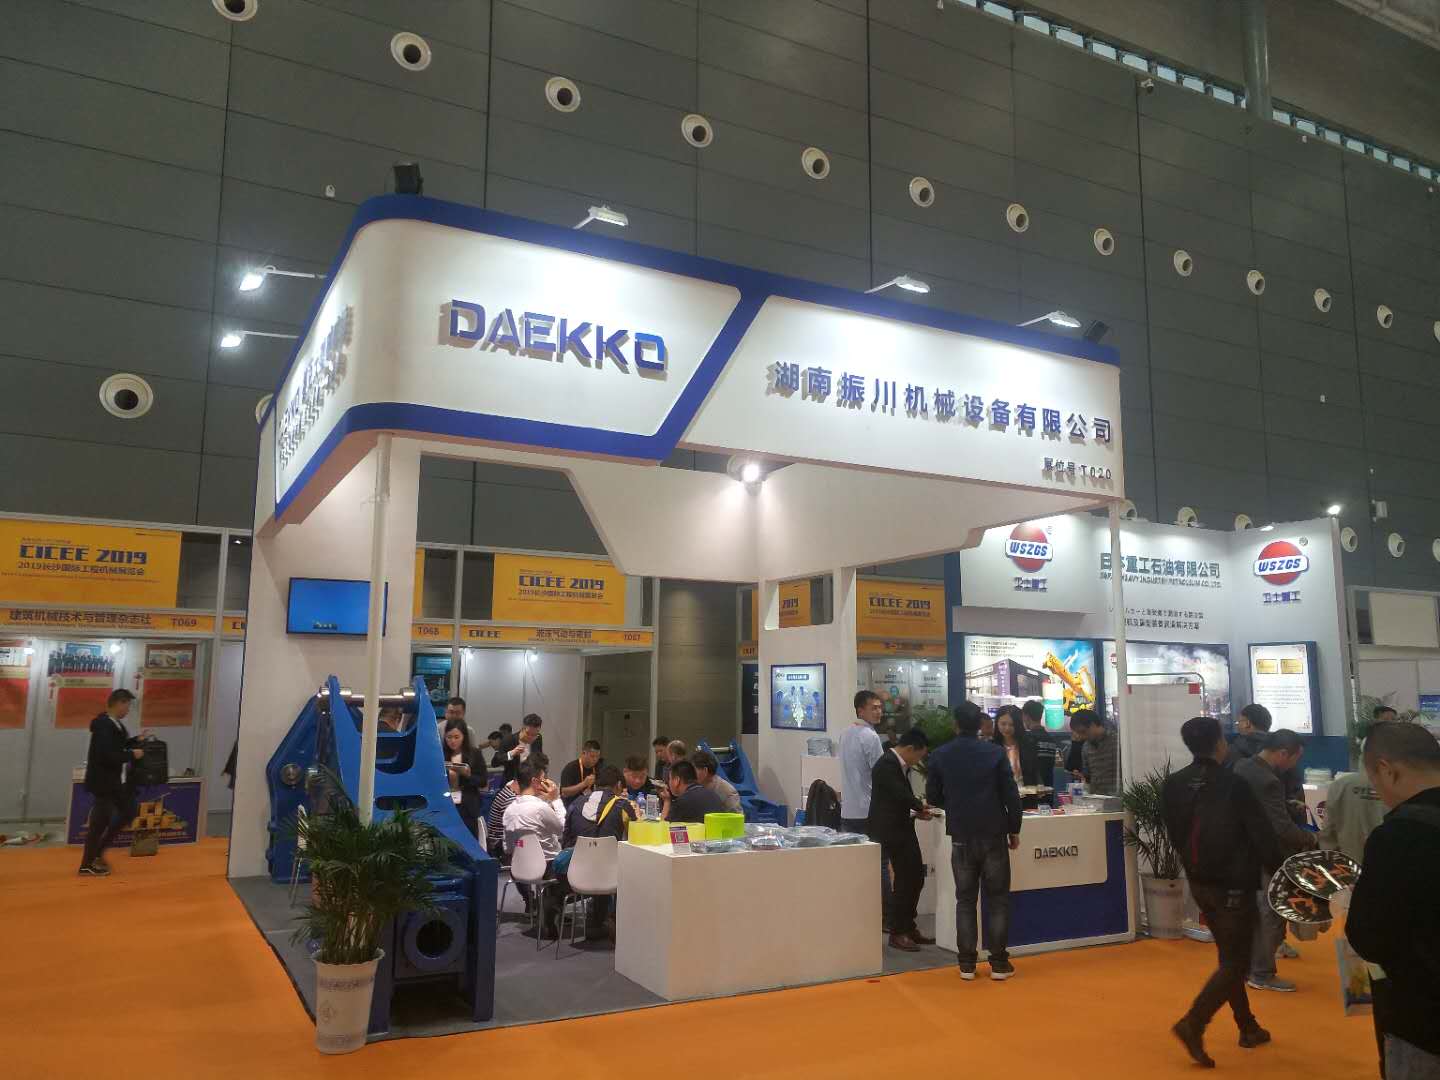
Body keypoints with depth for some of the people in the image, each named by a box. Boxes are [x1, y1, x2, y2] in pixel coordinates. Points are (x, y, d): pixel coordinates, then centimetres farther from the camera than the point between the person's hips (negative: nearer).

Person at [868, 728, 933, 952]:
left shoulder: (900, 765, 12)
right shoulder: (886, 765, -19)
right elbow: (901, 795, -23)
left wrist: (916, 811, 4)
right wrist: (920, 806, -7)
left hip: (903, 829, 10)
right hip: (890, 832, -10)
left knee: (916, 878, 12)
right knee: (904, 881, -3)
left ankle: (909, 927, 24)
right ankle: (897, 934, 9)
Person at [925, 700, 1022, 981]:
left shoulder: (940, 756, -2)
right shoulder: (995, 753, -6)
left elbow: (933, 798, 4)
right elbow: (1011, 795, -7)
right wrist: (1014, 830, 5)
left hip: (961, 837, 1)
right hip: (994, 835, -1)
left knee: (965, 900, 9)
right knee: (997, 899, 8)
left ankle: (966, 964, 9)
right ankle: (999, 963, 8)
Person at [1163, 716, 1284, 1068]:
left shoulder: (1173, 785, -2)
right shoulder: (1233, 785, -19)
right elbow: (1263, 836, -15)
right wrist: (1279, 870, 1)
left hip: (1199, 883, 6)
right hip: (1233, 885, -6)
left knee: (1229, 957, 21)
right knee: (1235, 963, 2)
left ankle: (1248, 1027, 29)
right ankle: (1193, 1023, -10)